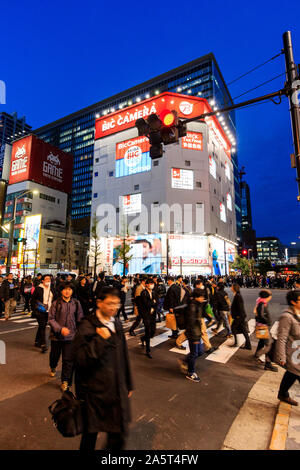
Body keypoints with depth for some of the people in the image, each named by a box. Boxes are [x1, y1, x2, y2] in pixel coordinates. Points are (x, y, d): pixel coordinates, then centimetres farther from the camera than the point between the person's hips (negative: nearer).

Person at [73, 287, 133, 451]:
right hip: (95, 391, -5)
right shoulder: (87, 326, -17)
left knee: (118, 434, 13)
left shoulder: (117, 324, 3)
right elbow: (80, 359, -20)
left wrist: (127, 385, 15)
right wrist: (100, 339, -27)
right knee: (91, 432, 17)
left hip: (117, 390, 5)